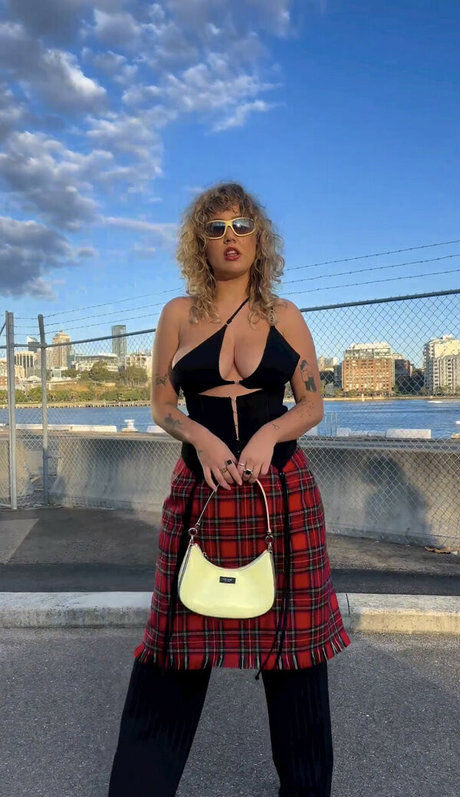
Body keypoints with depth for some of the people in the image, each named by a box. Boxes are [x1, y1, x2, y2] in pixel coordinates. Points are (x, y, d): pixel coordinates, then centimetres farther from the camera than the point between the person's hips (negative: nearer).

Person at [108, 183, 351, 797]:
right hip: (202, 490, 0)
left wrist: (269, 434, -12)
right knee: (180, 641, 5)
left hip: (282, 489, 1)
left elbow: (312, 405, 7)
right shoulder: (179, 314, 6)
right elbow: (162, 405, 7)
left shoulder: (284, 316, 7)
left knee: (292, 635, 9)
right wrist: (200, 437, -13)